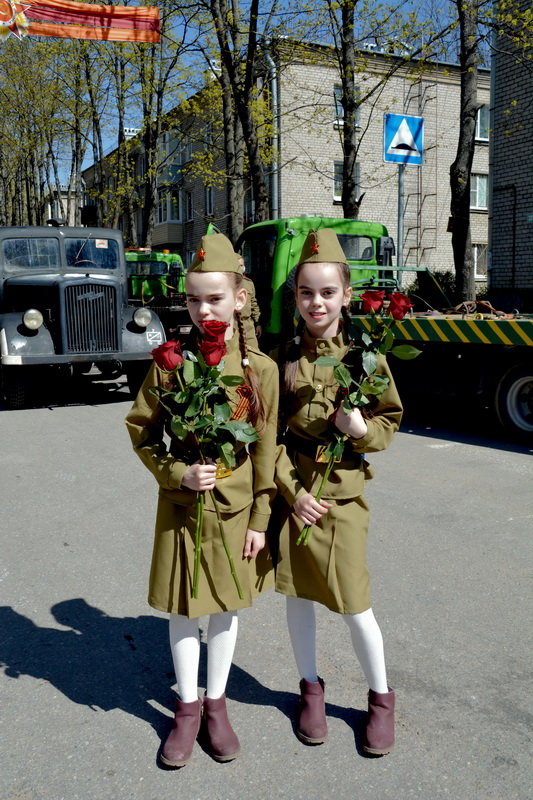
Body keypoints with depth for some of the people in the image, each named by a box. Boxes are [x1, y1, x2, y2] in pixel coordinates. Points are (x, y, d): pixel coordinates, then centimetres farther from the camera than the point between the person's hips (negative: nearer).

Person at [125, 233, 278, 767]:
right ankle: (187, 709, 32)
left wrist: (260, 518, -3)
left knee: (227, 604, 14)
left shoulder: (261, 369, -8)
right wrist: (176, 473, -14)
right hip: (182, 504, 0)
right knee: (183, 606, 12)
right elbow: (140, 430, 1)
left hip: (236, 505, 0)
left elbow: (265, 448, -3)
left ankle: (216, 704, 35)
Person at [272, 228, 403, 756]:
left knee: (353, 604, 3)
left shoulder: (364, 356, -5)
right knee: (298, 593, 13)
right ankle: (311, 688, 36)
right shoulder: (284, 357, 0)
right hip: (290, 487, 3)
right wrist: (293, 491, -9)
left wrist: (363, 430, -19)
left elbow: (389, 418, 3)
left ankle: (381, 697, 28)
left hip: (342, 490, -2)